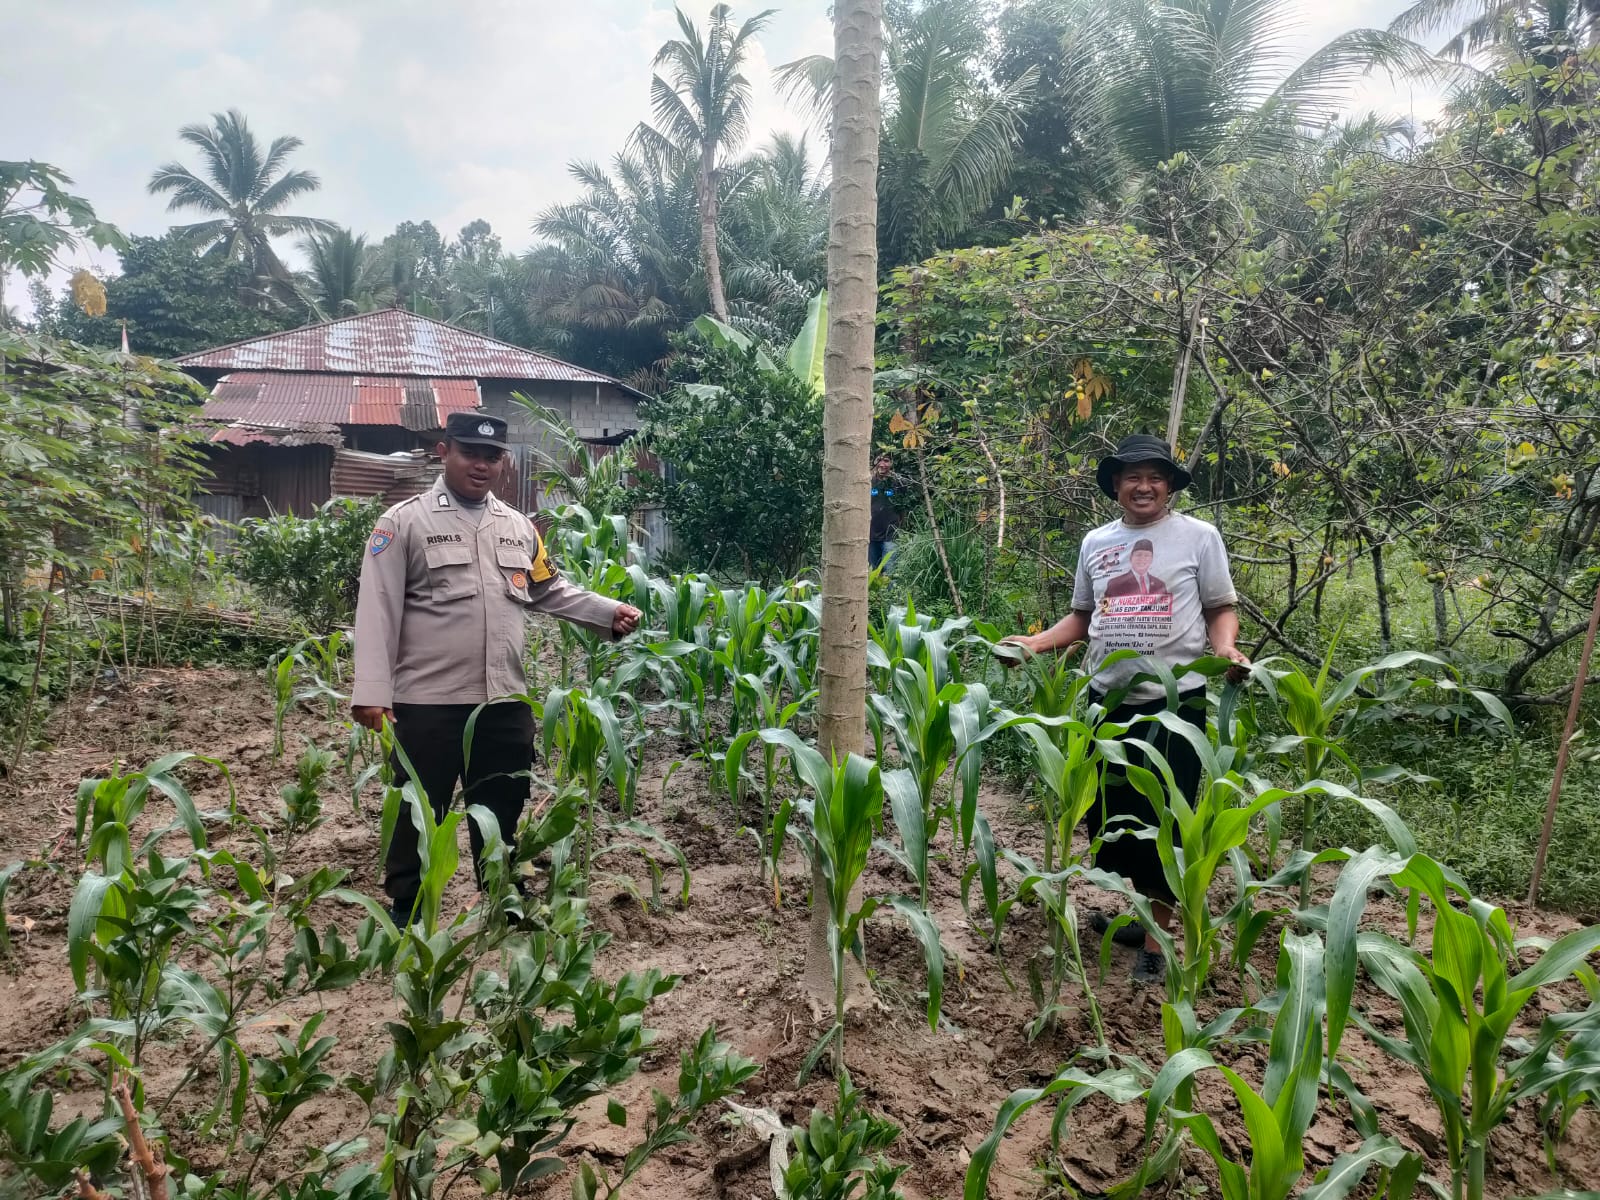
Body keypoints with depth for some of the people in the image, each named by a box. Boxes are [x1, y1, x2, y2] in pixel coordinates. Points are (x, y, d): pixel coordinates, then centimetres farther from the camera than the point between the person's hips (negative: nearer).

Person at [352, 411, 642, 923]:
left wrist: (610, 613, 6)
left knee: (501, 808, 17)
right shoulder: (405, 521, -4)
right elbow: (378, 609, -9)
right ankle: (406, 915, 24)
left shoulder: (518, 527, 12)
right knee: (419, 812, 7)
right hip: (428, 702, -5)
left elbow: (551, 591, 19)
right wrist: (371, 690, -16)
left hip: (505, 701, 5)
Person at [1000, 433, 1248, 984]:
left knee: (1165, 818, 1)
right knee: (1107, 811, 12)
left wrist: (1227, 651, -20)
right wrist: (1034, 642, 1)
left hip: (1175, 700, -5)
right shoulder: (1096, 542, 10)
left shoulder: (1198, 536, -2)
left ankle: (1157, 936, 16)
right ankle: (1142, 907, 33)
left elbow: (1221, 609, 0)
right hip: (1107, 699, 5)